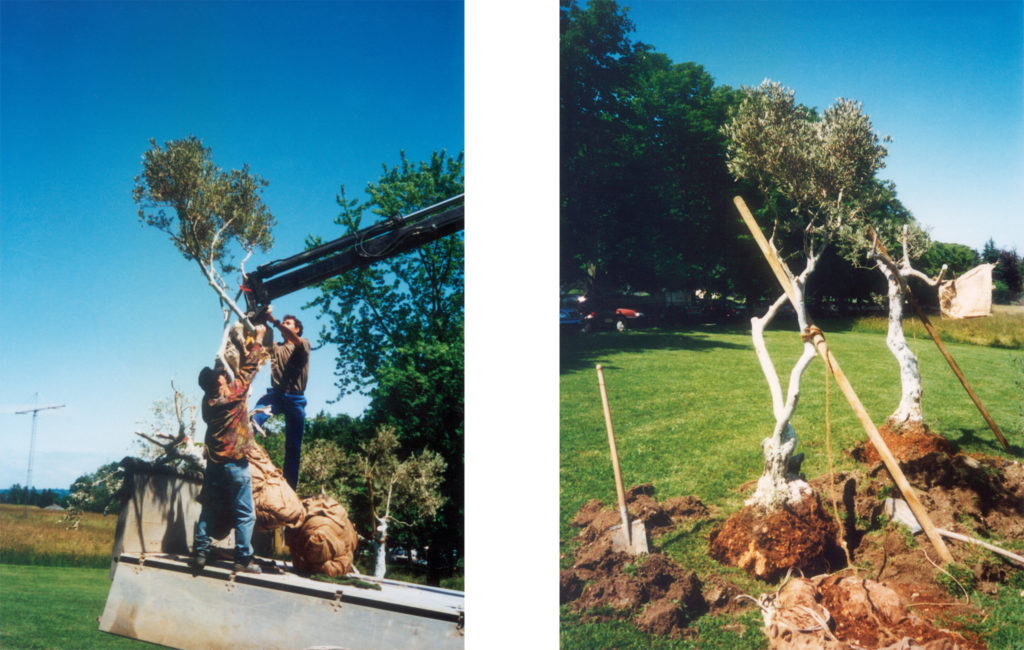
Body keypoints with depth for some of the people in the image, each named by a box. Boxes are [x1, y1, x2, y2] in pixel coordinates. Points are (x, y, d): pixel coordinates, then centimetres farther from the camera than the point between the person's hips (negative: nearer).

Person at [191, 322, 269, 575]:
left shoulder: (207, 400, 4)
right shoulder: (234, 393, -13)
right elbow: (248, 367, -3)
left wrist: (249, 343, 21)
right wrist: (258, 339, 10)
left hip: (213, 464, 6)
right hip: (235, 464, -6)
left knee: (210, 511, 13)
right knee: (245, 514, 0)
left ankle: (200, 552, 12)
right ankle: (243, 559, -1)